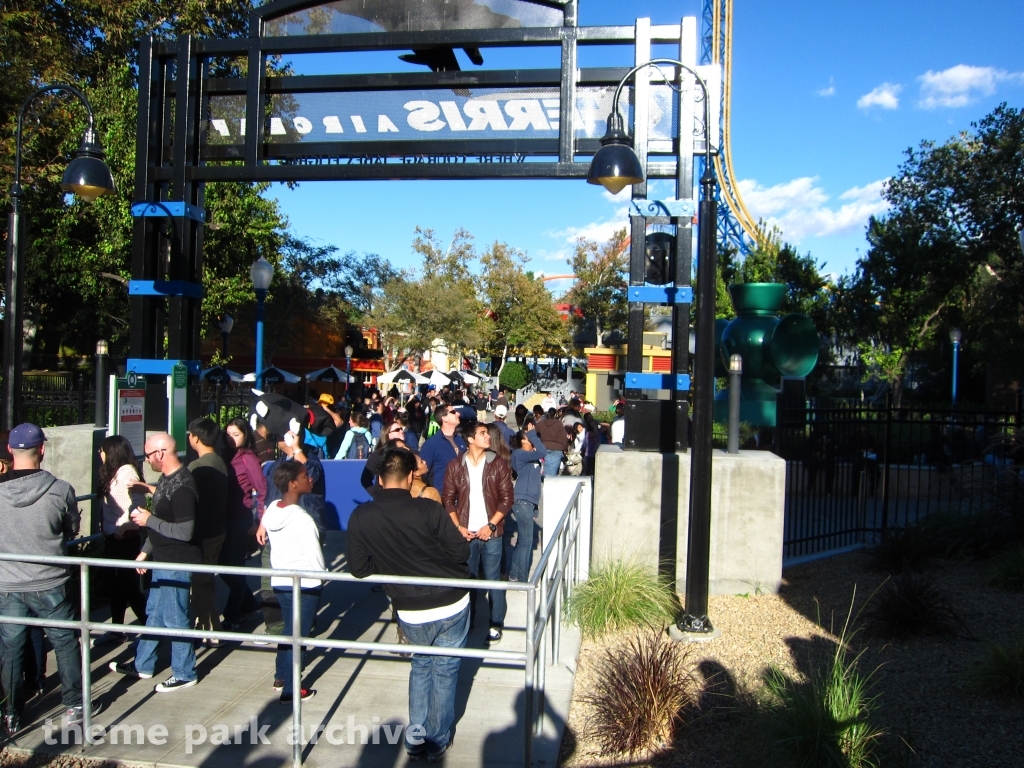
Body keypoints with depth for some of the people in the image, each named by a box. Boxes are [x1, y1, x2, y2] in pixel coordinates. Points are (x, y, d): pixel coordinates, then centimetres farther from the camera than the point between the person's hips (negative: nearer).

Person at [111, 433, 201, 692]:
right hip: (163, 560, 10)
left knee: (175, 618, 2)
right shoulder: (166, 479, 7)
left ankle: (184, 674, 17)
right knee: (154, 613, 21)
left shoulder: (181, 486, -25)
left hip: (177, 563, -10)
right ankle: (143, 665, 36)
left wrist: (148, 520, -20)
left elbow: (184, 532, -29)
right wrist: (146, 551, 18)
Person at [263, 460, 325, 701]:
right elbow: (315, 556, -20)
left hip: (279, 580, 7)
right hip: (304, 584, -7)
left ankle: (281, 676, 38)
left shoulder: (272, 509, -3)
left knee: (289, 629, 24)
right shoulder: (302, 519, -24)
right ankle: (290, 689, 16)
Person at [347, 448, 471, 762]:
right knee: (445, 669, 17)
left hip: (410, 611, 2)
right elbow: (461, 551, -13)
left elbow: (358, 568, -3)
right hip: (451, 604, -2)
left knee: (421, 665, 27)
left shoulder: (360, 517, -9)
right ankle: (437, 742, 28)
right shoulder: (428, 509, -17)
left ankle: (415, 736, 30)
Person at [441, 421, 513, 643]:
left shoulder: (499, 464, -2)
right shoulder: (455, 465, 1)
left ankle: (496, 624, 17)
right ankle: (466, 621, 27)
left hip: (490, 532, -1)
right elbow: (448, 499, 4)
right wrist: (458, 527, -6)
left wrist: (491, 526, -10)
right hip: (465, 532, 1)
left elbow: (506, 498, -3)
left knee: (493, 578, 4)